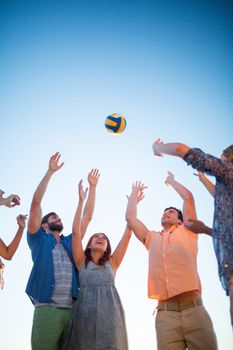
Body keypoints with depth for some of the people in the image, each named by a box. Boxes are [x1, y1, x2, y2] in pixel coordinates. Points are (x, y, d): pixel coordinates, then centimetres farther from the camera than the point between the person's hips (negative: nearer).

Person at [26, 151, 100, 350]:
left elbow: (87, 216, 24)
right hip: (47, 309, -4)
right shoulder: (39, 239, 12)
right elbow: (36, 202, 4)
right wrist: (50, 172, 4)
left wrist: (92, 186, 23)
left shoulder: (70, 242, 23)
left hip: (72, 310, 4)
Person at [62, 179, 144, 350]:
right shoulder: (82, 262, 17)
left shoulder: (112, 263, 19)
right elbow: (76, 231, 8)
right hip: (85, 314, -1)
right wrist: (81, 200, 7)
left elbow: (127, 234, 15)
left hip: (110, 314, 1)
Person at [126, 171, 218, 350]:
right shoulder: (152, 238, 23)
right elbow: (130, 217, 21)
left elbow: (188, 197, 9)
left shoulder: (186, 232, 16)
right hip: (165, 313, 2)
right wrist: (135, 191, 34)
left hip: (193, 308, -1)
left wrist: (171, 181, 26)